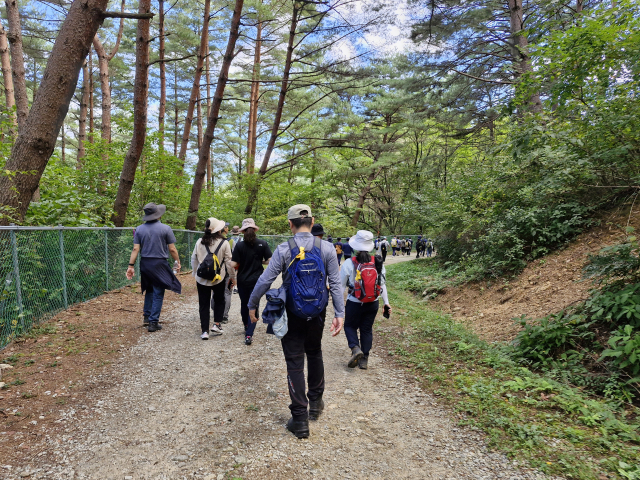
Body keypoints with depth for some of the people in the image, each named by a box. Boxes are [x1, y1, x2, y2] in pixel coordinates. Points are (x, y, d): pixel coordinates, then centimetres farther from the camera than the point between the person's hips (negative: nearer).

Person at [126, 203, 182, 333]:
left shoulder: (139, 229, 1)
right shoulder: (165, 228, -8)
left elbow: (136, 249, -2)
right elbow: (172, 249, -6)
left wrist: (131, 266, 3)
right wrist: (177, 262, 6)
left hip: (145, 264, 4)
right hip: (160, 264, -4)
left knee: (149, 290, 22)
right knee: (158, 294, 4)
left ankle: (147, 317, 25)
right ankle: (153, 322, 6)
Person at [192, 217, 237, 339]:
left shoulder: (200, 242, 0)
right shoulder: (224, 243, -9)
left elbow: (194, 259, 7)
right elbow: (229, 262, -6)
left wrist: (195, 274, 20)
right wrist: (232, 277, 5)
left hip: (202, 279, 2)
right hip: (219, 278, -2)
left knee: (203, 304, 8)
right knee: (219, 301, 21)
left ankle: (205, 331, 7)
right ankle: (216, 324, 14)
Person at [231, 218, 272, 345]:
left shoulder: (239, 245, -10)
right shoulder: (262, 244, -8)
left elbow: (233, 264, -14)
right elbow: (269, 261, -8)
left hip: (242, 281, 1)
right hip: (257, 280, -1)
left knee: (244, 304, 21)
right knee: (254, 306, 4)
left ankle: (246, 326, 42)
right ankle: (249, 335, -5)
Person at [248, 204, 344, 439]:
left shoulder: (284, 249, -12)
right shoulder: (326, 248, -6)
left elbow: (265, 280, -11)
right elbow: (335, 283, -6)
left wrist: (252, 305, 3)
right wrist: (339, 314, -2)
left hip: (292, 316, -2)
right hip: (317, 314, 3)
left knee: (295, 363, 6)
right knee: (315, 354, 25)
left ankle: (300, 420, 12)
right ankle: (315, 402, 39)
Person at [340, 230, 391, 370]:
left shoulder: (349, 263, -15)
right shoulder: (378, 263, -5)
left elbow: (340, 285, -7)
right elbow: (382, 284, 2)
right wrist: (386, 302, 12)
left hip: (354, 304, -3)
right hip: (373, 304, 3)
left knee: (350, 326, 17)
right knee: (367, 329, 17)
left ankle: (355, 348, -7)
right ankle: (364, 359, 21)